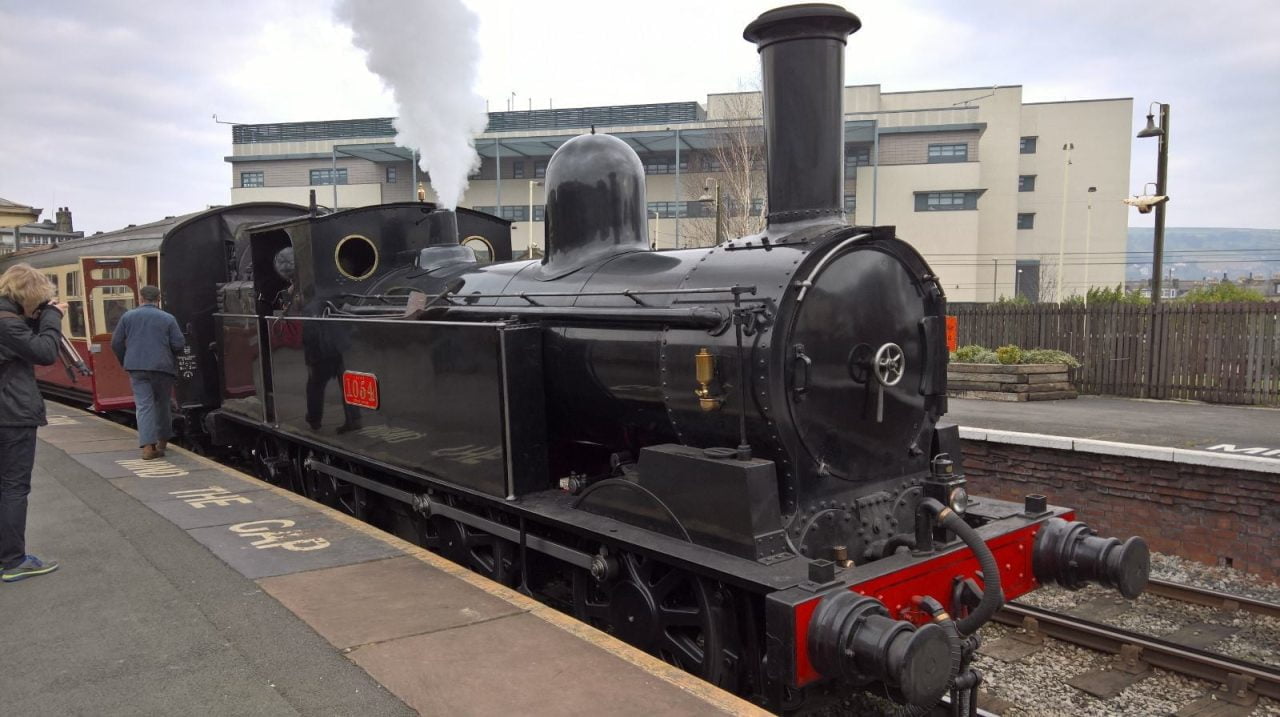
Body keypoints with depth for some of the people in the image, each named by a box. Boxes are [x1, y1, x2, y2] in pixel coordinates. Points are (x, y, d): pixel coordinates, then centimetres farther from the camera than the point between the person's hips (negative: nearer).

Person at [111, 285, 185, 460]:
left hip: (137, 368, 1)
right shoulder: (168, 318, 0)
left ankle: (148, 446, -12)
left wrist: (126, 363, 18)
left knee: (143, 405, -1)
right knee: (162, 404, 14)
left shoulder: (128, 316, 6)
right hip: (162, 367, -1)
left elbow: (116, 343, 6)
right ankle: (162, 442, 24)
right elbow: (179, 345, -5)